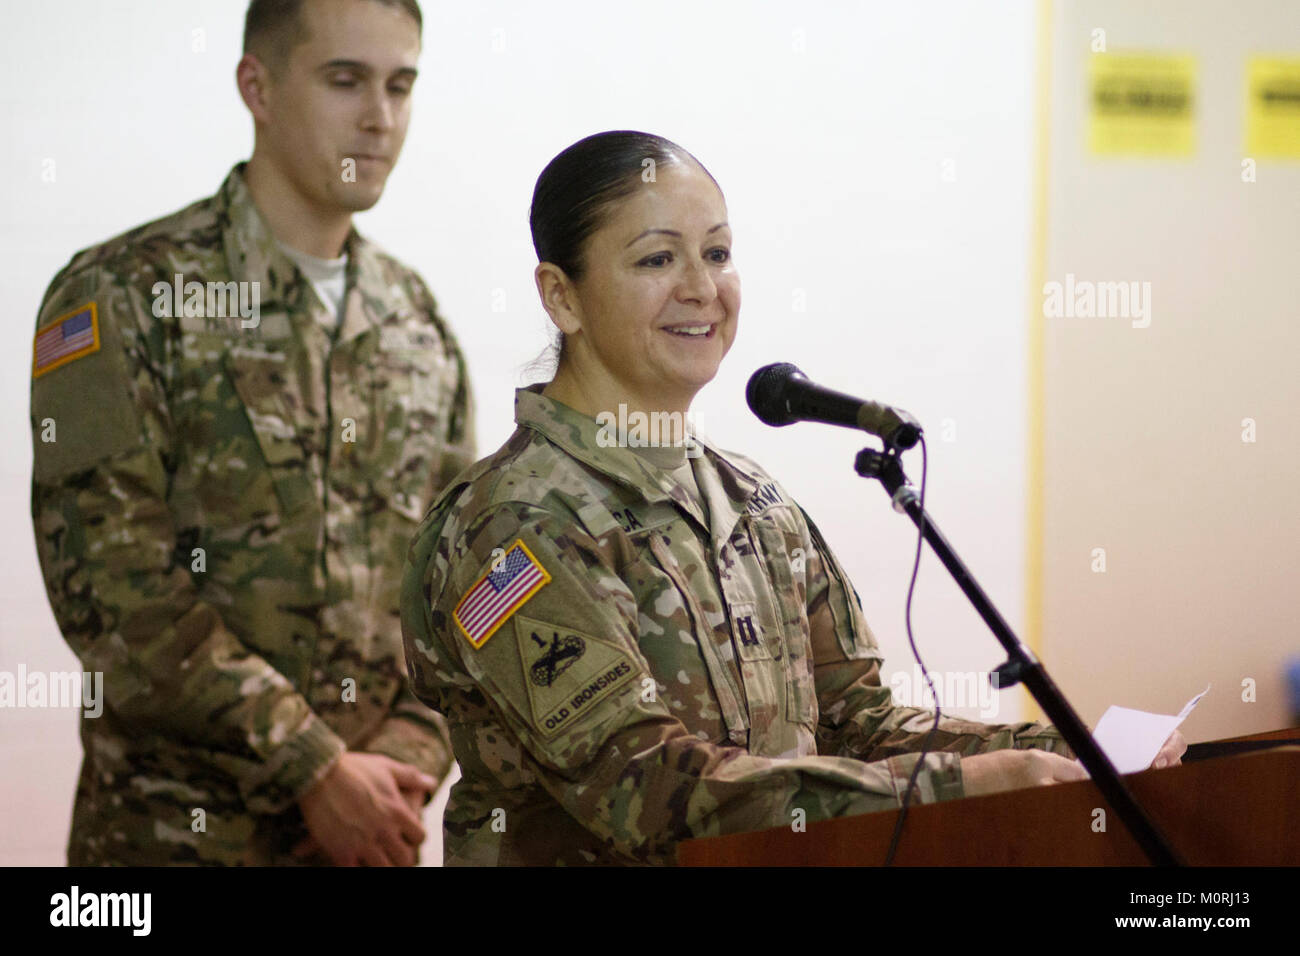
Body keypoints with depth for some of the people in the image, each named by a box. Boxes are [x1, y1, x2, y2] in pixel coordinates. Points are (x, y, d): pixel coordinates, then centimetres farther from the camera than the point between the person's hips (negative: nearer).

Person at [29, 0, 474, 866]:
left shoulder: (418, 325, 9)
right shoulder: (120, 297, -7)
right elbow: (112, 587, -15)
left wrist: (409, 760, -7)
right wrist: (315, 770, -17)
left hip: (375, 824, 4)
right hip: (175, 827, -4)